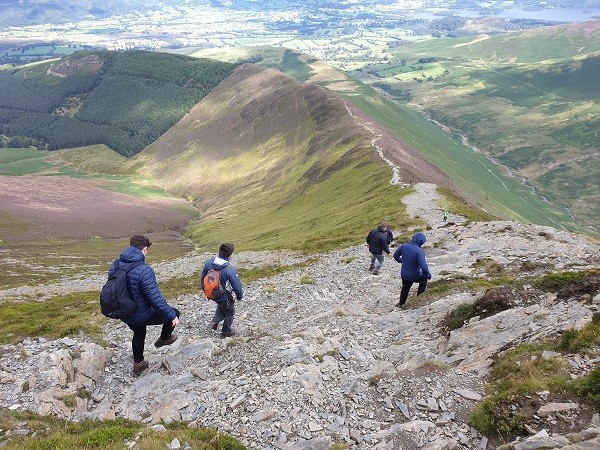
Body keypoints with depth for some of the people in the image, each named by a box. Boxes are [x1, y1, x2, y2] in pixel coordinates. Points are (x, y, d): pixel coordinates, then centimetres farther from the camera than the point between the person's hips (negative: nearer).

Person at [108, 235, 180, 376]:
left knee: (138, 334, 35)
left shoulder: (114, 266, -7)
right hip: (142, 316, -7)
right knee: (174, 313, 16)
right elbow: (155, 298, -31)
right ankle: (164, 339, 39)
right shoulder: (144, 270, -31)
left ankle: (138, 364, 51)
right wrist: (172, 315, -19)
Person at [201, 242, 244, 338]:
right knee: (229, 313, 23)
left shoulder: (209, 262, -17)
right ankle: (226, 332, 39)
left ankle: (215, 322, 23)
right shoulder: (230, 270, -34)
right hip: (225, 297, -5)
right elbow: (237, 286, -24)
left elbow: (202, 278, -1)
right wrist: (239, 297, -2)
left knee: (221, 306, 36)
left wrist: (205, 290, 17)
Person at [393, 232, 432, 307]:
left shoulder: (403, 246, -12)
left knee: (405, 288, 31)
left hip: (404, 275, 5)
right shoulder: (419, 251, -29)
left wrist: (401, 261, 26)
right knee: (424, 279, 29)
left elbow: (395, 255, 5)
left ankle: (401, 303, 49)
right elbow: (423, 266, -33)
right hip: (415, 276, -4)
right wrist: (428, 275, -15)